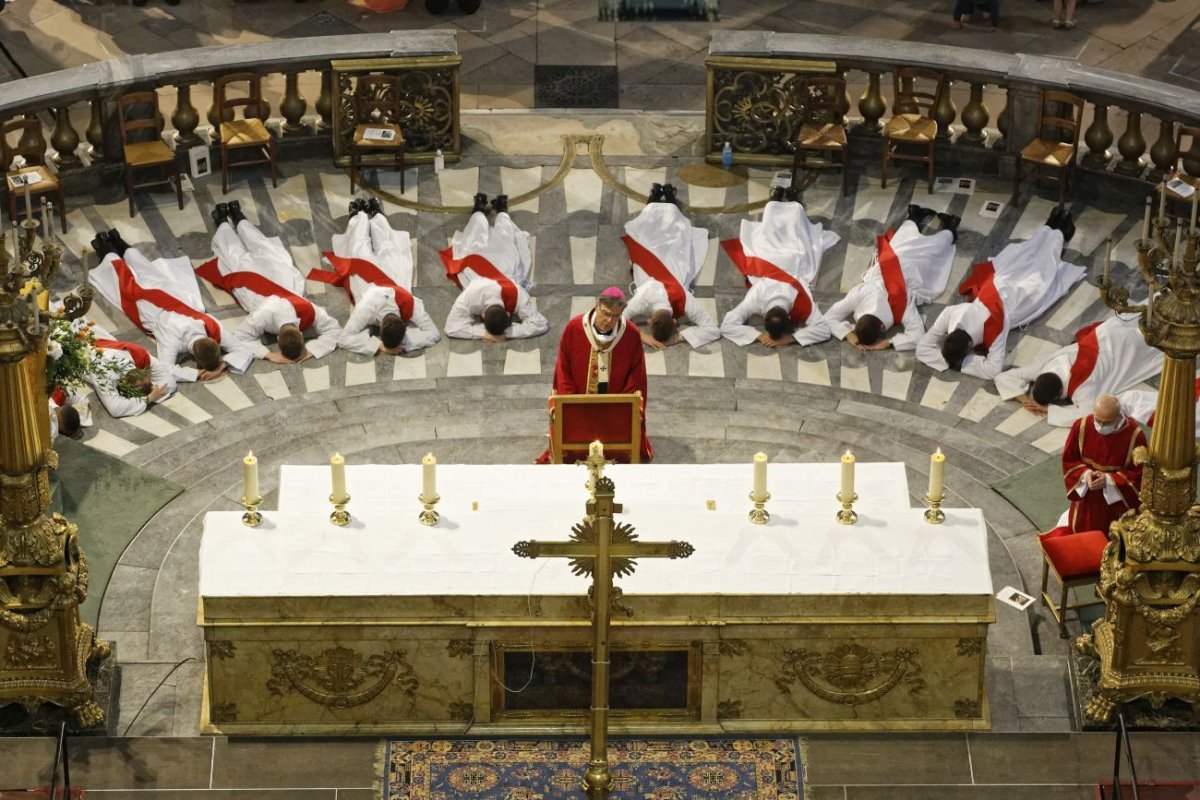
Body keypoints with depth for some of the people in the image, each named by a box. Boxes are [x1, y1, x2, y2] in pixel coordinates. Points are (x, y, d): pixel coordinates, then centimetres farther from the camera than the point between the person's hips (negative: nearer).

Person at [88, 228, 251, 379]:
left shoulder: (214, 328, -39)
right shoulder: (173, 339, -49)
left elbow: (244, 351, -35)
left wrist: (223, 365, -53)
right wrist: (197, 373, -60)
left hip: (167, 298, 4)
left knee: (145, 272, 32)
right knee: (129, 286, 29)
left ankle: (117, 242, 58)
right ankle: (105, 248, 55)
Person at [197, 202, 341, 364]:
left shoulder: (309, 311, -47)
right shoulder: (264, 315, -51)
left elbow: (334, 330, -35)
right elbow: (241, 337, -41)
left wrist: (310, 351, -49)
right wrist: (269, 355, -53)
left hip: (282, 278, 3)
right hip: (251, 280, -3)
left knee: (264, 250, 35)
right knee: (236, 257, 30)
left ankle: (237, 216, 61)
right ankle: (223, 221, 59)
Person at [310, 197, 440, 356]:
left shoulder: (410, 304, -49)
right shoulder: (367, 308, -53)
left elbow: (433, 333, -45)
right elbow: (344, 339, -51)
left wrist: (404, 343, -58)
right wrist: (377, 346, -62)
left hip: (389, 274, 1)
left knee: (385, 250, 38)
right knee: (360, 248, 34)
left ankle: (375, 213, 64)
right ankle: (359, 214, 63)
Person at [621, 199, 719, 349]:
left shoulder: (684, 301, -47)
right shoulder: (642, 301, -49)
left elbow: (713, 329, -44)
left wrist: (679, 337, -53)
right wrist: (642, 337, -55)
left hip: (673, 271, 1)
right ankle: (657, 195, 56)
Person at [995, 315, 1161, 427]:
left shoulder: (1081, 387, -47)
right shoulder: (1043, 367, -32)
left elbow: (1087, 414, -65)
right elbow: (1004, 377, -25)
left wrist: (1048, 409, -56)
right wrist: (1025, 399, -41)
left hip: (1118, 345, -5)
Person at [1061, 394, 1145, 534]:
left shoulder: (1134, 435, -24)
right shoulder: (1081, 427, -17)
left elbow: (1138, 473, -14)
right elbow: (1069, 460, -3)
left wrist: (1109, 480, -26)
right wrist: (1085, 473, -22)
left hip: (1118, 500, -2)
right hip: (1086, 498, 2)